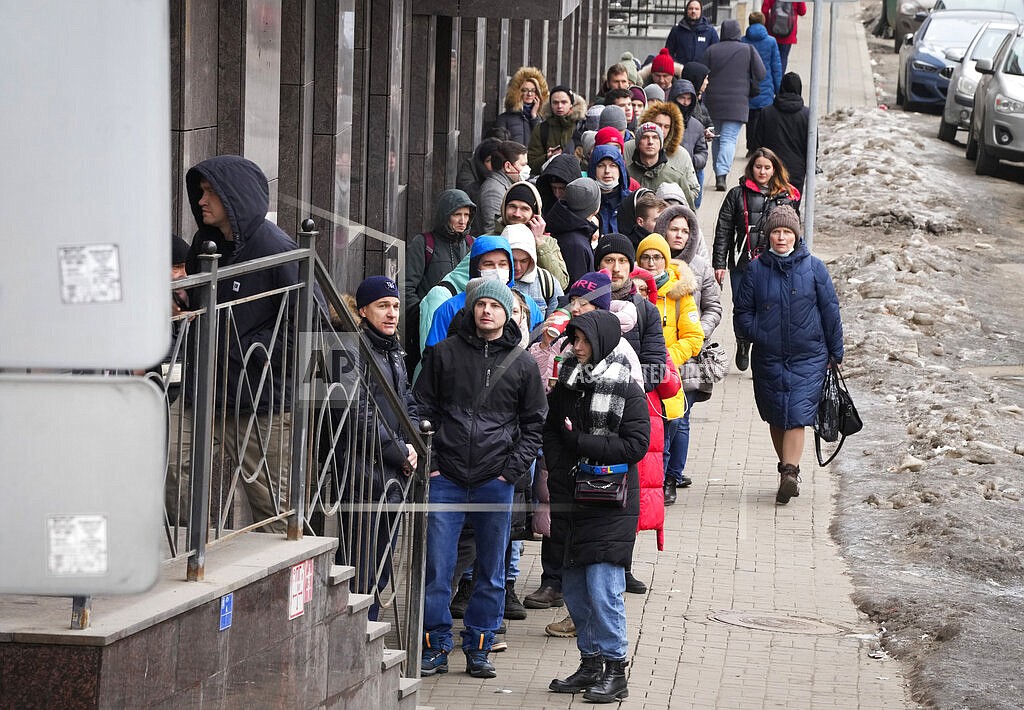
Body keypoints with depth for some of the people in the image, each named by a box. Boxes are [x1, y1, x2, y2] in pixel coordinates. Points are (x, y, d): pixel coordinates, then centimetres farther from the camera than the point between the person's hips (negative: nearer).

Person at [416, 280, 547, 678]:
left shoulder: (522, 364, 6)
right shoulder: (444, 353, 5)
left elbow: (535, 423, 10)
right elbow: (423, 408, 8)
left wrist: (513, 469, -2)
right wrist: (429, 462, -1)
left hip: (496, 481, 1)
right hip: (446, 477, -1)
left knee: (491, 571, 5)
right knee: (437, 566, -2)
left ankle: (479, 648, 13)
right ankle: (435, 647, 6)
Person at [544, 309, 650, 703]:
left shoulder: (627, 392, -6)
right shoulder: (566, 383, 11)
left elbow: (635, 444, -12)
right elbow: (551, 432, 16)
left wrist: (580, 442, -15)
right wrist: (558, 470, -1)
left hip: (610, 504, -6)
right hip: (571, 500, 6)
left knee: (602, 587, -11)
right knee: (574, 587, 9)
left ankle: (615, 670, -4)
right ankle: (591, 664, 20)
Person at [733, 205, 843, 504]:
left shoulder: (813, 267, -1)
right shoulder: (757, 269, 2)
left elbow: (830, 310, 5)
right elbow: (742, 312, 8)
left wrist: (835, 352, 6)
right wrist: (757, 334, -6)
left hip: (808, 358, -2)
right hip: (768, 359, 2)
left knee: (797, 415, -11)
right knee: (776, 418, 7)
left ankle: (789, 473, -13)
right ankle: (789, 472, 18)